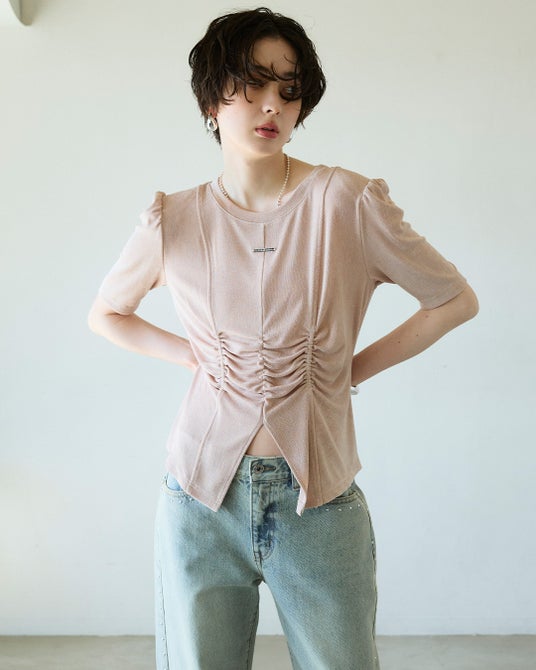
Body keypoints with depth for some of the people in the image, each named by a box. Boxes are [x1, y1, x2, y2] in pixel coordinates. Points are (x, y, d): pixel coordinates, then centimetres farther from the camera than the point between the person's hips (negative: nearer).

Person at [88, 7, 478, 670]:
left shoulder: (350, 203, -6)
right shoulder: (173, 221, -1)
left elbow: (455, 300, 4)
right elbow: (105, 313, 16)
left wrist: (352, 368, -1)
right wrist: (194, 356, 3)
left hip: (320, 501, 0)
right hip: (203, 497, 1)